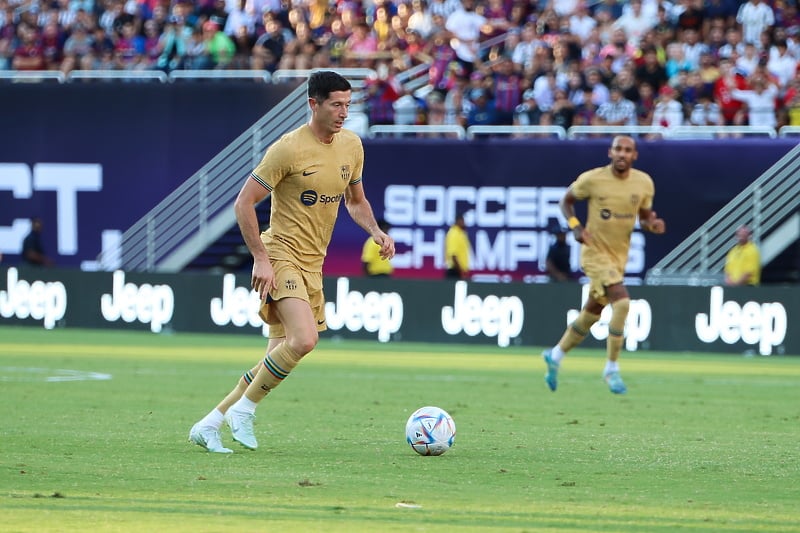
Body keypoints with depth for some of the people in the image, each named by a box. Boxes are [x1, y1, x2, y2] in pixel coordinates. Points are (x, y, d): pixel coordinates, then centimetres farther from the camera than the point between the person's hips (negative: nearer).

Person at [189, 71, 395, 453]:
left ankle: (209, 425, 18)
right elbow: (244, 203, -12)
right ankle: (245, 408, -7)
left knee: (281, 355, 7)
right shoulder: (289, 149, -14)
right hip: (282, 257, -8)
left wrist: (376, 232, 3)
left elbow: (356, 201, 22)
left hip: (312, 265, 8)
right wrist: (261, 259, -17)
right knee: (304, 339, -26)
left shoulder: (351, 145, 7)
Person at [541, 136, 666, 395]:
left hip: (619, 256, 6)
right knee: (622, 303, -23)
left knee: (591, 314, 15)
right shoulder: (592, 179, -12)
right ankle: (612, 369, -10)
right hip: (595, 252, -6)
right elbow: (566, 200, 3)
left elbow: (644, 218, 10)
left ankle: (555, 356, 38)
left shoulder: (644, 183, -1)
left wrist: (653, 225, -13)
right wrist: (575, 226, -13)